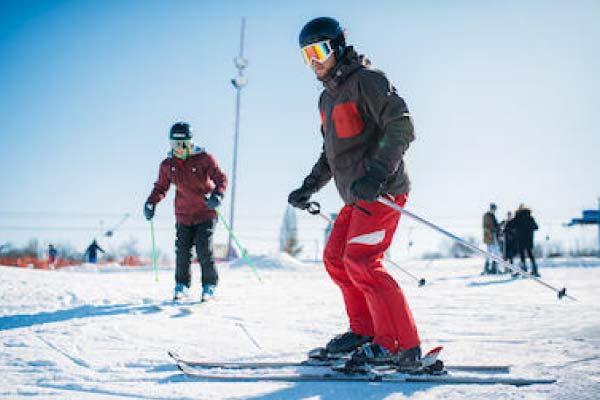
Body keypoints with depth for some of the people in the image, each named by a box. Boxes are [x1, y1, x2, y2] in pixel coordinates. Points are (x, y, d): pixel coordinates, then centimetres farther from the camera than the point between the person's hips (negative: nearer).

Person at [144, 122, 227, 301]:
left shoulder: (203, 158, -9)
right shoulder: (167, 165, 1)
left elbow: (221, 178, -9)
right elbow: (161, 187, 14)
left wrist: (217, 194, -28)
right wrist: (151, 203, -2)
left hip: (206, 213, -3)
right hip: (183, 215, 3)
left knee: (204, 250, -10)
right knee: (182, 251, -1)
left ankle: (209, 285, 6)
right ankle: (182, 285, 17)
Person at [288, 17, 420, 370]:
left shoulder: (366, 79, -9)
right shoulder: (328, 98, 20)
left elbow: (401, 127, -20)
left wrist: (375, 175, -30)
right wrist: (309, 188, 23)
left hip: (382, 191, -10)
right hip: (356, 196, 10)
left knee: (360, 261, -18)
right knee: (336, 259, 12)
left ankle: (402, 346, -18)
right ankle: (364, 331, 20)